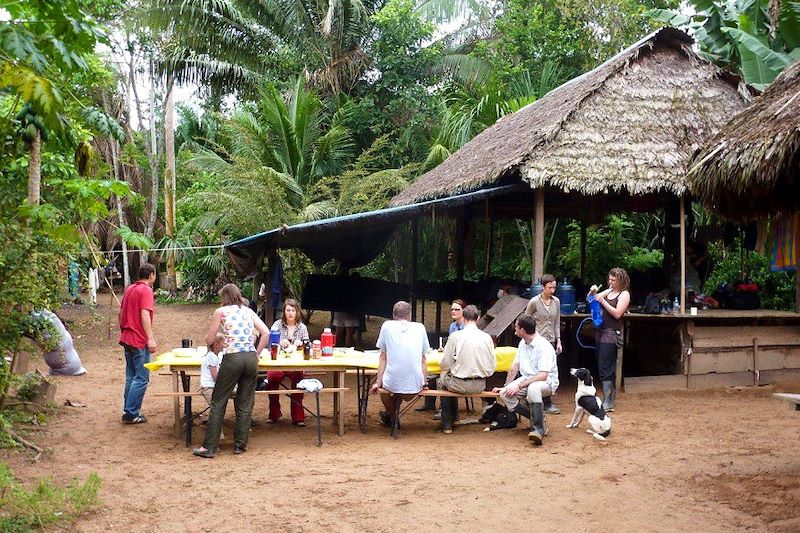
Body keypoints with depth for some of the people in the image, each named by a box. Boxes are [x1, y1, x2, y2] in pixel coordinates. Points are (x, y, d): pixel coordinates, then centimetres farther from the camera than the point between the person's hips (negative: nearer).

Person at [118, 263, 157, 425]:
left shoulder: (129, 289, 13)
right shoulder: (146, 290, -13)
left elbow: (121, 313, 20)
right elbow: (144, 315, -23)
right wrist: (151, 339, -26)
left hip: (127, 339, 9)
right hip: (139, 341, -9)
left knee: (131, 377, 15)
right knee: (141, 378, -4)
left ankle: (128, 411, 19)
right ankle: (131, 414, -5)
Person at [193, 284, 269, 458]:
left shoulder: (220, 312, 5)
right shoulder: (249, 311, 15)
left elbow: (210, 340, 7)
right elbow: (266, 333, 6)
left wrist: (209, 336, 30)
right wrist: (257, 353, 13)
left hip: (232, 359, -4)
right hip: (251, 358, 4)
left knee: (218, 403, 4)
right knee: (245, 404, 11)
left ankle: (209, 447, 5)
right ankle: (240, 445, 16)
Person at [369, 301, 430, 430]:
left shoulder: (387, 326, 4)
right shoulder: (420, 327, 8)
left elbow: (383, 358, 6)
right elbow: (423, 360, 9)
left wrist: (378, 383, 12)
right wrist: (425, 383, 17)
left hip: (393, 385, -1)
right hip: (415, 386, 1)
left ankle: (391, 416, 46)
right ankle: (391, 416, 48)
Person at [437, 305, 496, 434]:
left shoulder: (455, 336, -10)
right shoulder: (487, 337, -2)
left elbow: (445, 364, -6)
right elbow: (492, 366, 2)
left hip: (460, 385, -4)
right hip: (480, 386, 4)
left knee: (441, 380, 28)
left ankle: (447, 424, 30)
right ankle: (454, 417, 40)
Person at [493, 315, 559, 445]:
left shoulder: (544, 346, -18)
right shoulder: (522, 343, 9)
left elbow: (542, 375, -26)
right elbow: (514, 367, 16)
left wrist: (519, 386, -28)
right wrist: (506, 386, 10)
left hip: (546, 382, -8)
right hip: (527, 379, 8)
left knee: (533, 388, -42)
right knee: (504, 394, -19)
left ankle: (538, 428, -33)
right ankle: (537, 418, -6)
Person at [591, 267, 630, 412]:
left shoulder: (624, 294, -5)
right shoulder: (608, 291, 15)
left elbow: (617, 314, -15)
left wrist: (602, 301, -17)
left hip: (612, 334, -8)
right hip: (601, 332, 8)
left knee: (605, 368, -11)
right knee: (603, 368, 10)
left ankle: (608, 403, -8)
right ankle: (610, 399, 17)